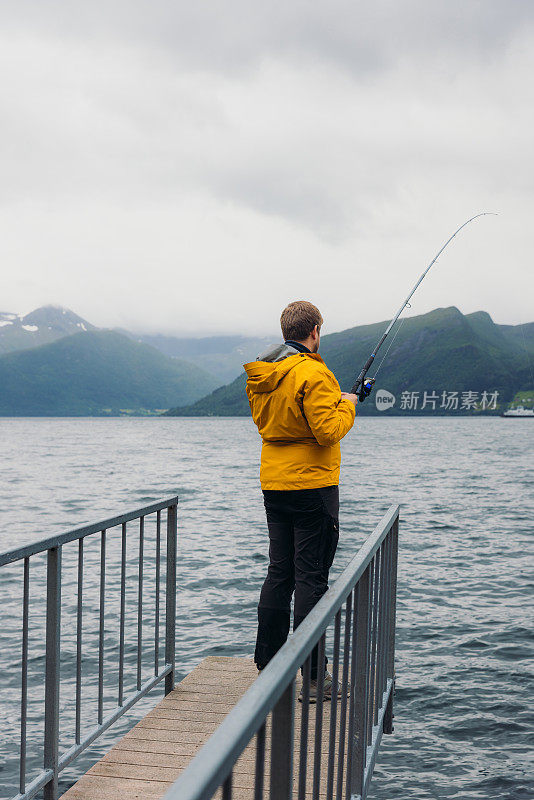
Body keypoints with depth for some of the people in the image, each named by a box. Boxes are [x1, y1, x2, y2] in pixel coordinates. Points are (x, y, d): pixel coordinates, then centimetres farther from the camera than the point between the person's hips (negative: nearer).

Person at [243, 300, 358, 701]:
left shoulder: (261, 375, 9)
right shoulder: (313, 374, -16)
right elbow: (328, 431, -21)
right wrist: (346, 406, -1)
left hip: (274, 484, 8)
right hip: (312, 485, -8)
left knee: (280, 573, 14)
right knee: (311, 577, -3)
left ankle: (268, 665, 21)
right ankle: (311, 677, 1)